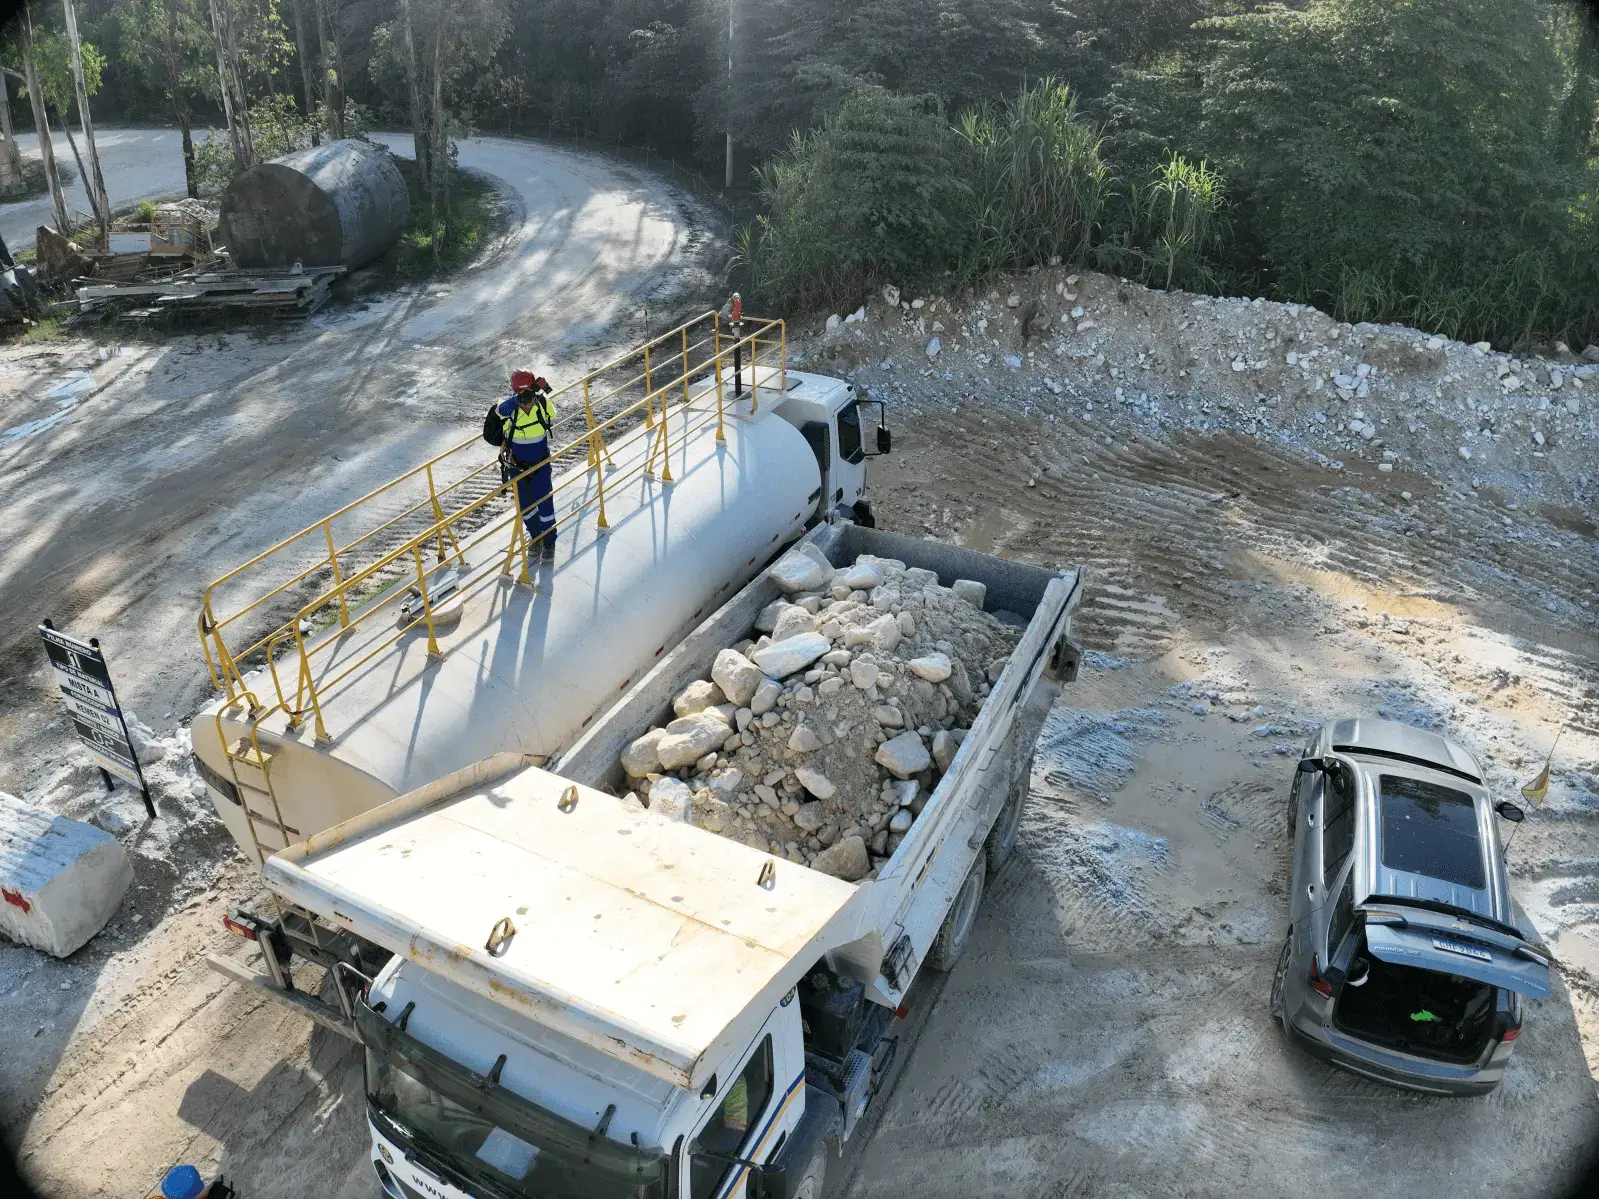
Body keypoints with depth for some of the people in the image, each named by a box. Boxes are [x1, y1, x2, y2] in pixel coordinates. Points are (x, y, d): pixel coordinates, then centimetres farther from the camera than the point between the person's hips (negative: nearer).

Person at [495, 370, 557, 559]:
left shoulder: (543, 403, -15)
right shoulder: (510, 407, -21)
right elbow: (501, 408, -46)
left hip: (540, 462, 0)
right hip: (517, 464, 0)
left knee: (544, 501, 0)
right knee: (524, 504, 10)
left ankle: (549, 542, 20)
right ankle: (536, 535, 37)